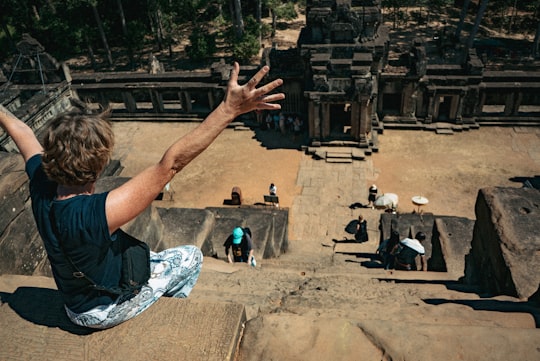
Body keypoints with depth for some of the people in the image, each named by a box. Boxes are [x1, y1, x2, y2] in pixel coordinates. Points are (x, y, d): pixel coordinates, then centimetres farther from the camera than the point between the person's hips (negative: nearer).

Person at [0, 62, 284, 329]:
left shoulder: (40, 186, -22)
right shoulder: (94, 214, -43)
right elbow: (170, 164, -50)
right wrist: (229, 109, -52)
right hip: (105, 311, -6)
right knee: (191, 256, 10)